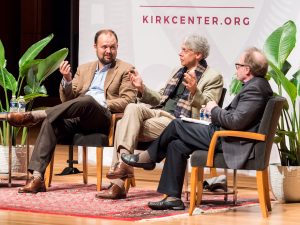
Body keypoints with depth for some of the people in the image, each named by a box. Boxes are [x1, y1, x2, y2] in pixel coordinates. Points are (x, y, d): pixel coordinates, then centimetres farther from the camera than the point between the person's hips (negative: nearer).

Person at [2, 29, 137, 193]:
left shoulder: (125, 70, 12)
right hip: (77, 119, 4)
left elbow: (128, 101, 0)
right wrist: (67, 80, 1)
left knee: (88, 100, -37)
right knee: (51, 122, -28)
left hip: (104, 119, -4)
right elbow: (67, 100, 21)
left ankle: (34, 116, -37)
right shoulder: (84, 69, 26)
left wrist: (102, 105, -13)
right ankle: (37, 177, -37)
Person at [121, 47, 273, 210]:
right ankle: (173, 197, 10)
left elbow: (236, 121, -26)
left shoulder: (254, 88, -20)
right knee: (176, 145, 9)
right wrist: (216, 113, 8)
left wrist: (214, 109, -10)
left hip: (228, 142, -10)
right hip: (228, 138, 10)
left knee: (176, 125, 0)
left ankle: (148, 157, 22)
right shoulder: (258, 85, 13)